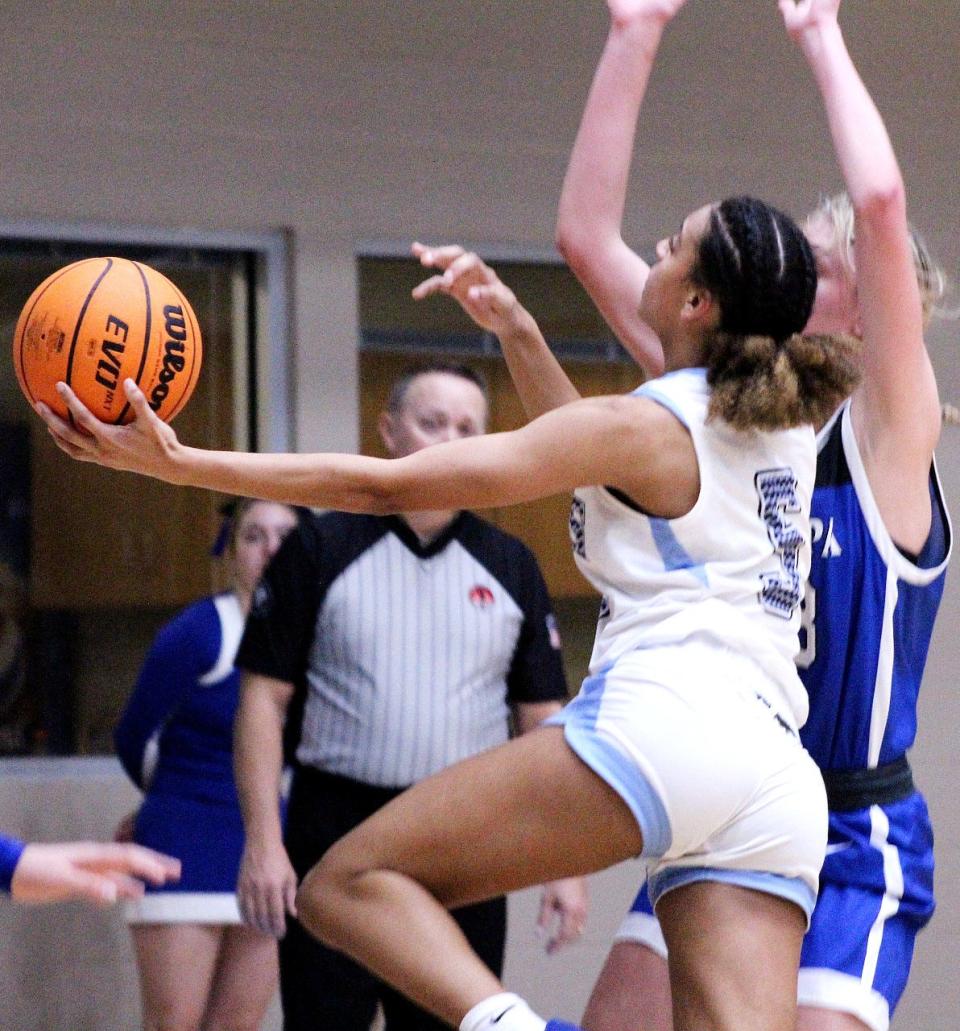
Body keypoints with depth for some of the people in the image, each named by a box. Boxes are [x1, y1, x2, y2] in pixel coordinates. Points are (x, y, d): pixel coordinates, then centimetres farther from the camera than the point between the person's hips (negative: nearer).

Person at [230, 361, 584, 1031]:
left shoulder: (510, 567, 10)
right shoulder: (322, 550, 2)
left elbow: (544, 719, 10)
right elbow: (264, 697, 0)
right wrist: (263, 842, -9)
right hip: (336, 837, -2)